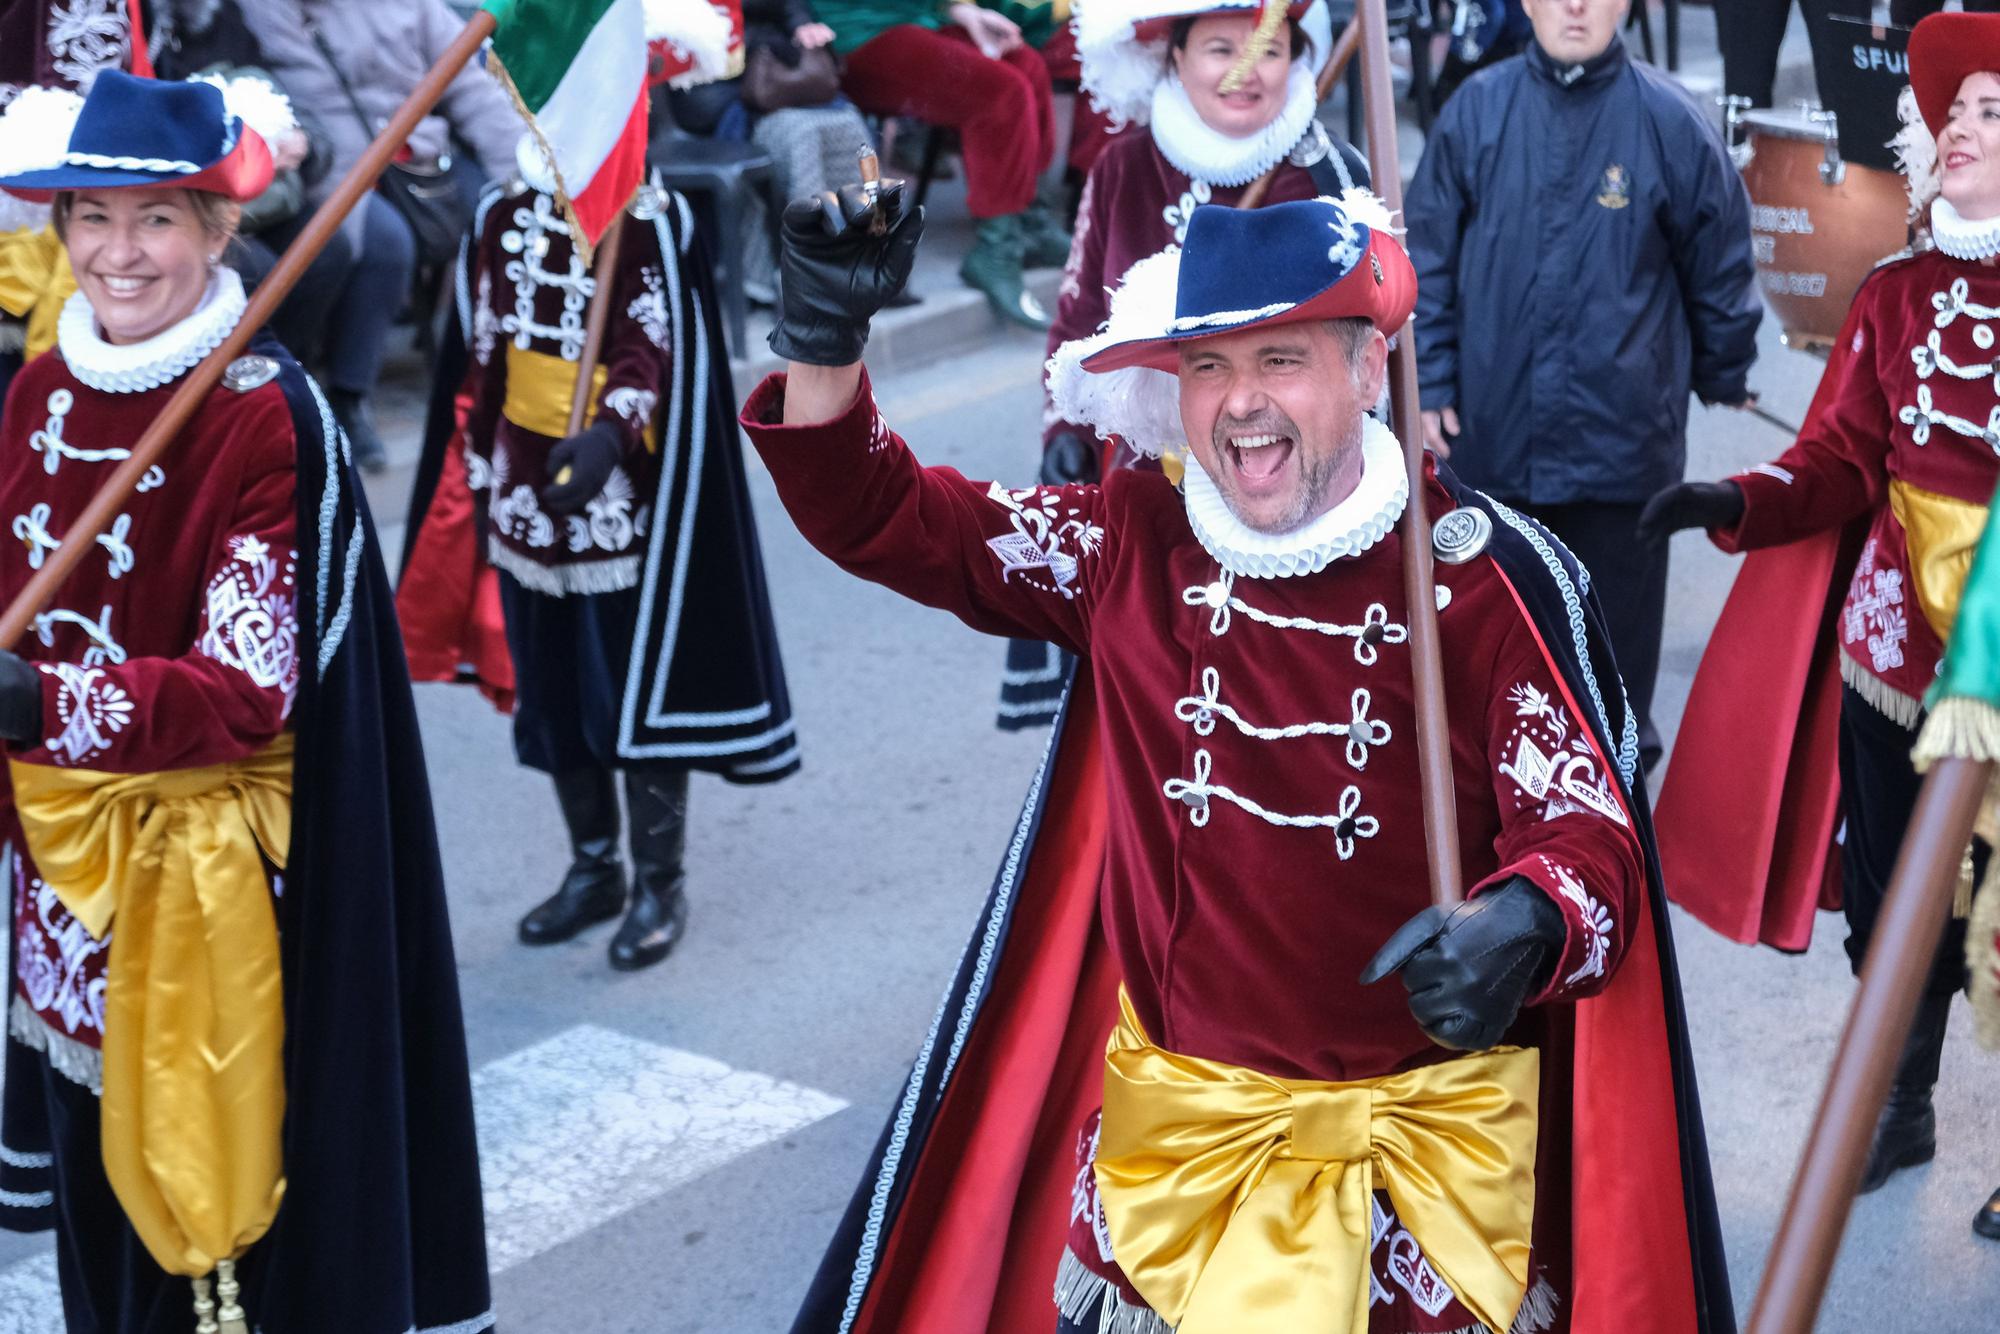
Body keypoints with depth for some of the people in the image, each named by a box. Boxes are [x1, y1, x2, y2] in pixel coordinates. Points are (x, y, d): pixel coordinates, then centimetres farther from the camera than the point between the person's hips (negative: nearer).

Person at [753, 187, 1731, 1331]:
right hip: (1178, 1105, 2)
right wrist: (824, 339, -19)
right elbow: (881, 517, -1)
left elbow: (1589, 835, -14)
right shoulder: (1132, 546, -2)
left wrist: (1520, 929, -37)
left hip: (1429, 1115, -2)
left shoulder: (1487, 578, -12)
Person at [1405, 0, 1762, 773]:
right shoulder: (1477, 112, -3)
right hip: (1494, 427, 2)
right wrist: (1429, 386, -2)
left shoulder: (1669, 123, -7)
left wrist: (1723, 378, 13)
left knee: (1617, 608, 10)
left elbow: (1720, 266, 4)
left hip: (1622, 438, -1)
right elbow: (1428, 259, 1)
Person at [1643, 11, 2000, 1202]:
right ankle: (1899, 1105, 37)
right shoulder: (1899, 294, 5)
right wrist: (1737, 503, -13)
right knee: (1891, 897, 15)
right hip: (1897, 644, 4)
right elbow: (1840, 461, 3)